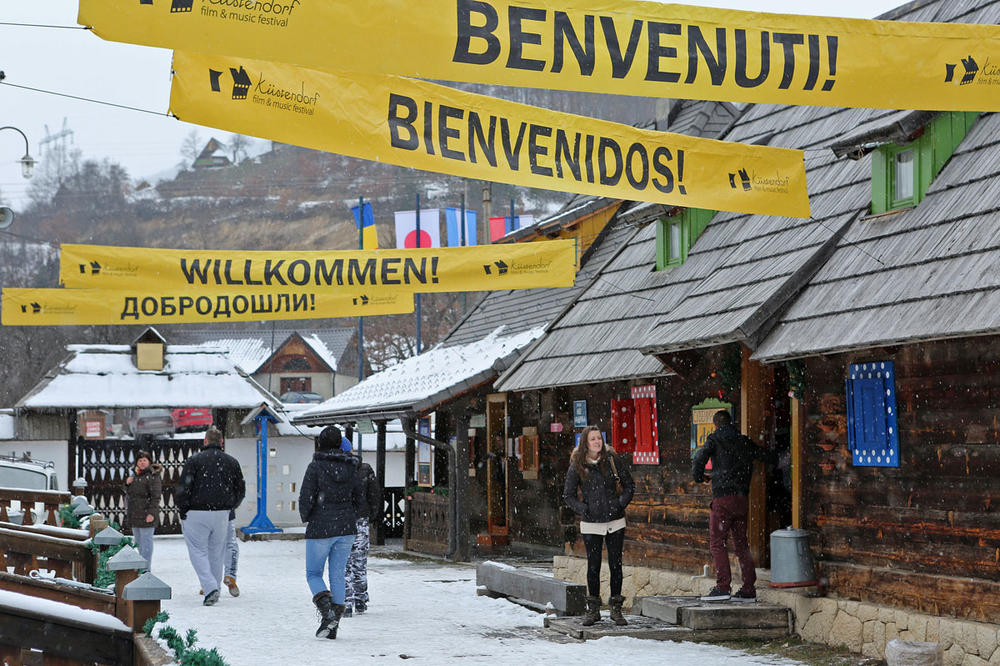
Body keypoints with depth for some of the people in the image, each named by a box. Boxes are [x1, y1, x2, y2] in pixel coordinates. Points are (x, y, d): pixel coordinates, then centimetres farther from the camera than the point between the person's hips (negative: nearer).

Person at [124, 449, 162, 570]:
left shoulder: (153, 476, -10)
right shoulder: (135, 474, 16)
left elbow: (156, 496, -16)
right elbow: (128, 492, 24)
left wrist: (151, 513, -22)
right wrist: (127, 483, 3)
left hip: (146, 514, -9)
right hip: (134, 514, 9)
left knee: (146, 541, -6)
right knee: (138, 541, 15)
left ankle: (146, 568, -4)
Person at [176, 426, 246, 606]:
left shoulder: (194, 460, -5)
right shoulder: (231, 462, 7)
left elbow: (183, 488, -9)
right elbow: (240, 490, 11)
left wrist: (182, 511, 1)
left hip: (197, 514, -4)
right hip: (221, 514, 4)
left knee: (198, 551, 1)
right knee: (216, 552, 13)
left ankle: (210, 588, -16)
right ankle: (215, 590, 17)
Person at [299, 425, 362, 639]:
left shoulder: (316, 466, -11)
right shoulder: (351, 468, 5)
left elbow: (306, 498, -13)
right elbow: (358, 499, 11)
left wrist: (306, 518, 6)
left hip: (320, 528, -5)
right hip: (346, 529, 5)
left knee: (313, 573, 8)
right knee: (338, 575, 10)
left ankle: (327, 612, -15)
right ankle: (334, 625, 8)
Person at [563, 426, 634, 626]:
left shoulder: (612, 460, 0)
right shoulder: (577, 466, -2)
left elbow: (629, 485, 9)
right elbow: (568, 495, 5)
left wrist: (621, 504, -3)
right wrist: (583, 509, -6)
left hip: (615, 521, 1)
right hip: (591, 525, -1)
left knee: (616, 564, 2)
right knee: (593, 566, 1)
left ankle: (616, 609, 11)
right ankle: (593, 609, 12)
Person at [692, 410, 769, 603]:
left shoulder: (715, 440, -3)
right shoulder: (744, 441, 12)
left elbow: (700, 458, -14)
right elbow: (765, 456, 15)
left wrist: (698, 477, 3)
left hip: (723, 498, -6)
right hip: (742, 499, 6)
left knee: (717, 542, -4)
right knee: (741, 543, 10)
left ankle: (723, 586, -15)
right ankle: (749, 589, 8)